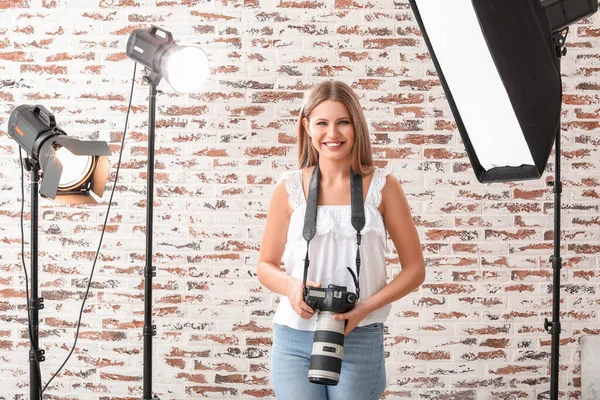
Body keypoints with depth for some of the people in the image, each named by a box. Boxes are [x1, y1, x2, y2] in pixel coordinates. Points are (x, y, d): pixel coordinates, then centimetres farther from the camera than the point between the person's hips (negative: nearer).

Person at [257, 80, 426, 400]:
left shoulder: (382, 187, 2)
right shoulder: (289, 189, 4)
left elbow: (414, 269, 4)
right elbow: (265, 266, 11)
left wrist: (365, 308, -11)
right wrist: (291, 287, -11)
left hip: (360, 340, 0)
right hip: (294, 339, 1)